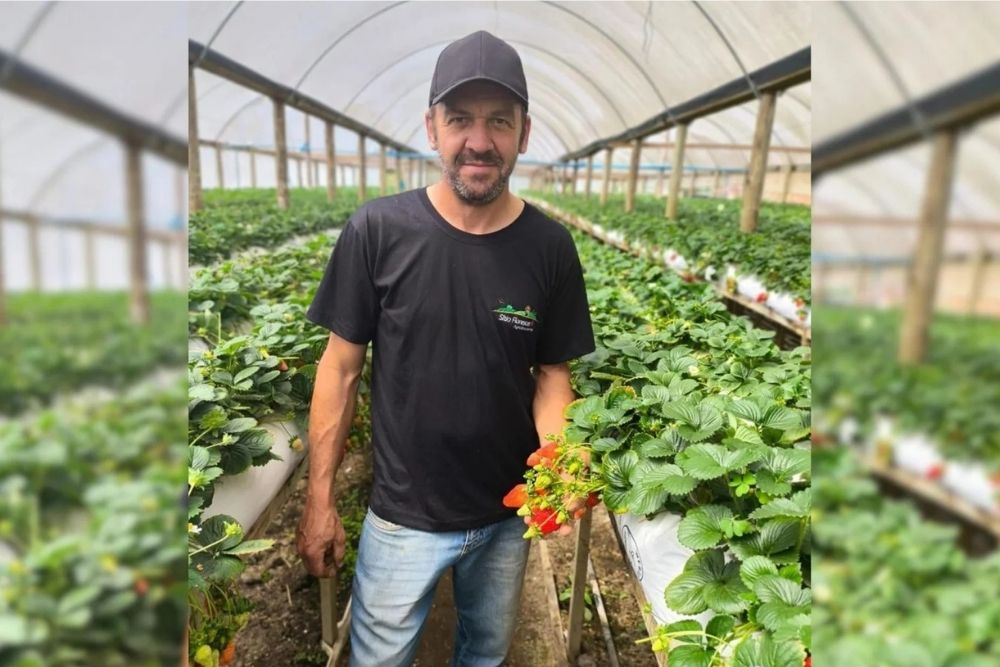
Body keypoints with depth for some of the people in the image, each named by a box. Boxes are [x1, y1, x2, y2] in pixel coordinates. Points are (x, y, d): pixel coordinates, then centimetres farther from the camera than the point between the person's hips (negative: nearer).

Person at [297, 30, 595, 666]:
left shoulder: (549, 245, -10)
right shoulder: (378, 230, -15)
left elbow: (551, 373, -2)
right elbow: (342, 367, -7)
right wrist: (320, 500, -5)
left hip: (509, 514, 2)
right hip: (404, 516, -1)